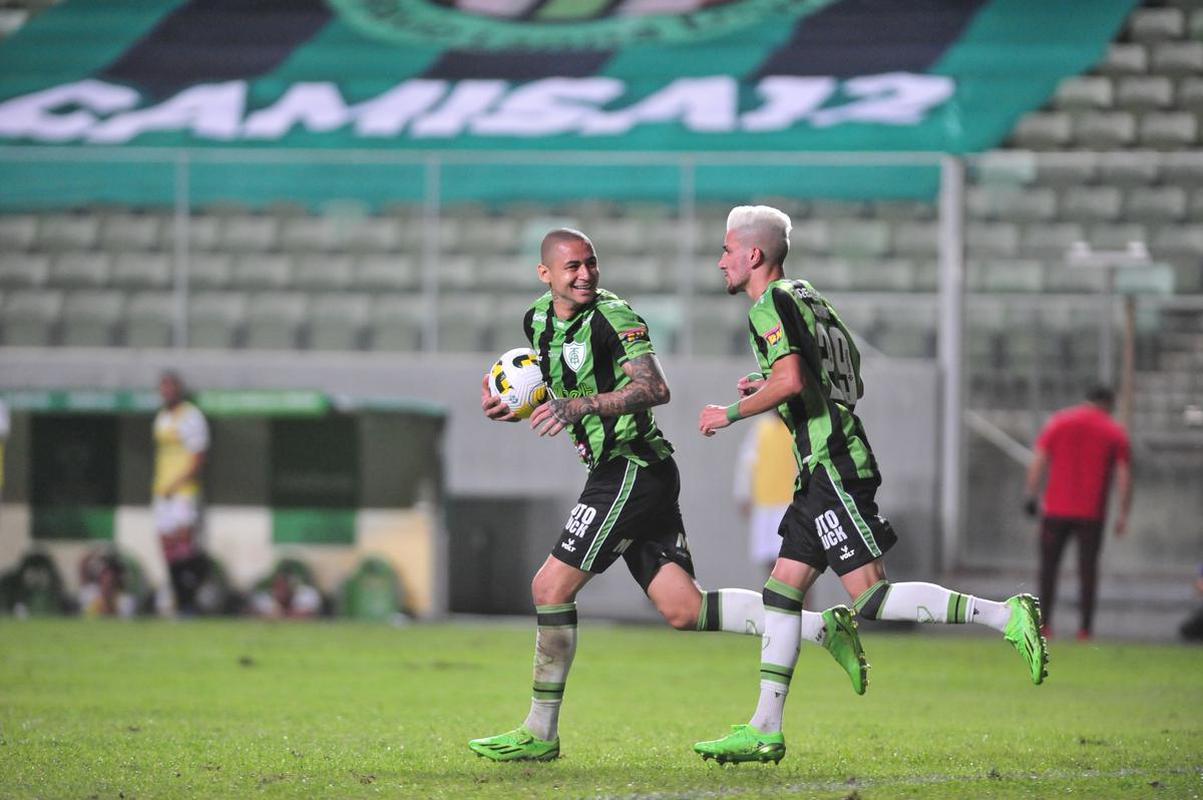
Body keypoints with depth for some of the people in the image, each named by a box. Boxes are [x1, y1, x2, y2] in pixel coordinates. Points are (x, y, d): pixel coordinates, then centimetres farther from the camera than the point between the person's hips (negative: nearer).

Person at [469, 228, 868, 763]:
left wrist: (581, 406, -33)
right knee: (683, 609, 3)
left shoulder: (611, 317, -12)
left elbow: (654, 388, -24)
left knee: (551, 587, -8)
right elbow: (557, 392, 29)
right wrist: (508, 406, 8)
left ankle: (540, 733, 0)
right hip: (615, 474, 9)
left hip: (634, 471, -9)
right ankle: (822, 627, 7)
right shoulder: (538, 320, 14)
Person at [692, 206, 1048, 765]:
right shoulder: (808, 298, 20)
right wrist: (766, 387, 25)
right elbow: (852, 379, 25)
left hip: (832, 468, -10)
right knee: (781, 591, 9)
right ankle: (765, 730, 8)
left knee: (871, 598, -13)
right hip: (823, 472, 10)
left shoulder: (770, 305, -9)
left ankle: (1004, 617, -15)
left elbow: (790, 381, -24)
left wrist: (731, 413, -10)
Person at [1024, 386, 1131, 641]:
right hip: (1092, 513, -1)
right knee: (1088, 568, 4)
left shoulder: (1059, 422, 6)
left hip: (1056, 510, 1)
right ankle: (1085, 626, 0)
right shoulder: (1115, 432, 4)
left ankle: (1043, 622, 4)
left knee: (1048, 565, 8)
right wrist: (1123, 514, 3)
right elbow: (1124, 476, -1)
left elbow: (1038, 462, 0)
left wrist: (1031, 496, 2)